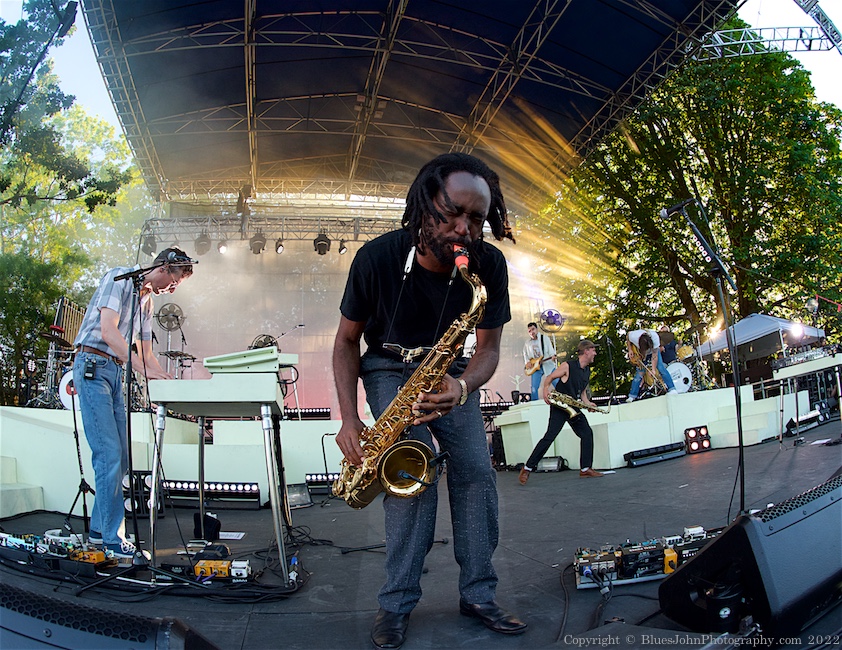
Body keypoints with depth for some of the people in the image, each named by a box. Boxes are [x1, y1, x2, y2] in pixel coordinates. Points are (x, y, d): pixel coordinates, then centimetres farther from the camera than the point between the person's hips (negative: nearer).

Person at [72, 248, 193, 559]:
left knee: (121, 458, 6)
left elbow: (145, 352, 22)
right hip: (93, 366, -9)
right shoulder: (120, 278, -7)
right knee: (109, 456, -13)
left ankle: (99, 529, 15)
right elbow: (108, 331, -20)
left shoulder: (147, 301, 18)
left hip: (116, 372, 9)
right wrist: (144, 370, -25)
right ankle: (114, 540, -8)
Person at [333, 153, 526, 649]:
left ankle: (479, 595, 4)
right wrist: (349, 418, -21)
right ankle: (398, 603, -8)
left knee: (476, 472, -10)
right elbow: (347, 340, -11)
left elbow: (489, 347, -13)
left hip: (449, 368, 3)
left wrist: (462, 387, -36)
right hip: (389, 367, -2)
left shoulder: (489, 264, -21)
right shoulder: (378, 257, -25)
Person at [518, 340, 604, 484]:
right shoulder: (568, 366, -13)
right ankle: (527, 469, -12)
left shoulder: (587, 371, 11)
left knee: (587, 433, -3)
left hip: (573, 407, 8)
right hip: (559, 406, -8)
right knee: (550, 436, -15)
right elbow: (549, 378, -6)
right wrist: (545, 390, -24)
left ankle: (585, 469, 5)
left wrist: (588, 403, 3)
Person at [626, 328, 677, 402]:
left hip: (653, 351, -1)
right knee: (639, 373, -4)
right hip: (640, 354, 1)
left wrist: (653, 369, -36)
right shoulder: (633, 336, -37)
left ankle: (672, 389, -17)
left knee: (660, 368, -20)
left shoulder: (655, 338, -40)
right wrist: (630, 350, -17)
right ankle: (632, 396, 1)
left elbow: (654, 355, -34)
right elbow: (628, 338, -10)